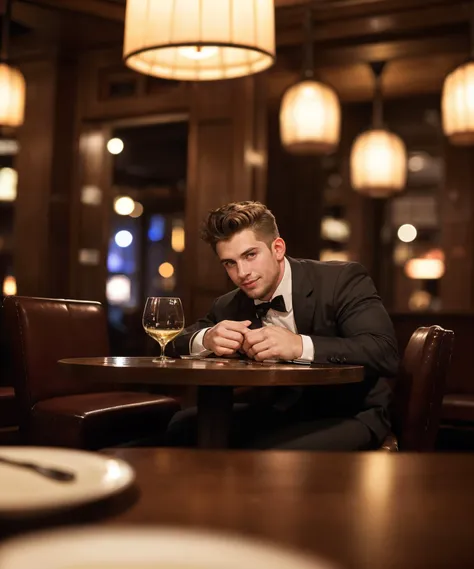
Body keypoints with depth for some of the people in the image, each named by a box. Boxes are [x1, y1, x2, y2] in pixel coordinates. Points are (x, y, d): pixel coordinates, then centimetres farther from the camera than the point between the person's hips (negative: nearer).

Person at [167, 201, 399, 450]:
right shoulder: (230, 306, 3)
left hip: (351, 416, -5)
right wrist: (206, 339, -20)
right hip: (283, 413, 6)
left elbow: (386, 353, -25)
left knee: (269, 453, -33)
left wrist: (300, 346, -39)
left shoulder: (342, 280, -14)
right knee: (183, 427, -11)